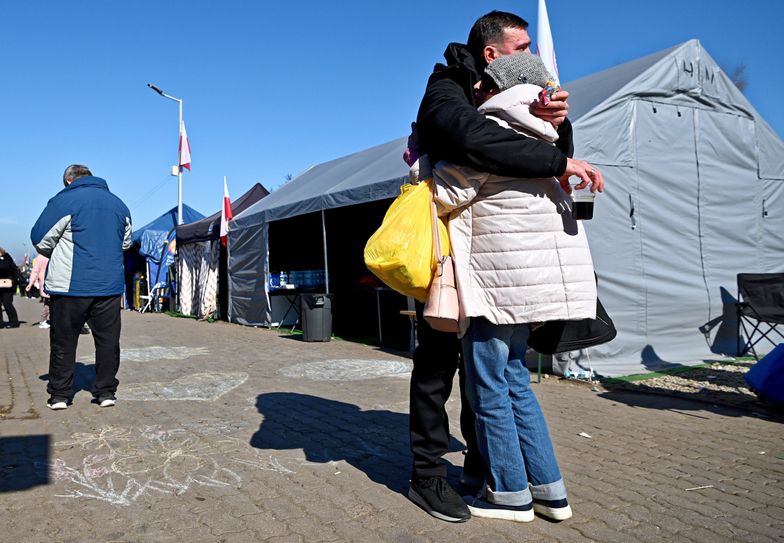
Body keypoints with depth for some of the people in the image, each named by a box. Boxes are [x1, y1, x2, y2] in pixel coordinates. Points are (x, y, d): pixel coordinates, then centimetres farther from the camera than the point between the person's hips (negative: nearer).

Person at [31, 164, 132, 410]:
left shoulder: (63, 200, -5)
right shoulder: (118, 203, 11)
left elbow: (40, 240, -2)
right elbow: (126, 242, 21)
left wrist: (59, 256, 16)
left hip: (70, 285, -3)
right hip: (110, 286, 4)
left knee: (63, 341, 8)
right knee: (108, 339, 9)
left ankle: (59, 394, 14)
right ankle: (106, 392, 13)